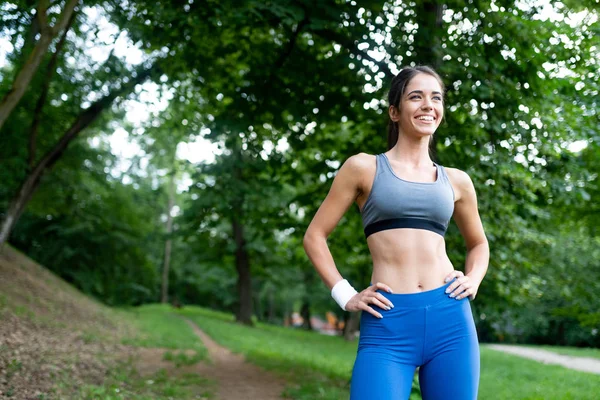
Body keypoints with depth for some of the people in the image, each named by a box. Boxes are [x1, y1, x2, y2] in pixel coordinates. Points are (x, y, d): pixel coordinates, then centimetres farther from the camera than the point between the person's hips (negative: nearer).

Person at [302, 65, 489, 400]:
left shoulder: (457, 181, 15)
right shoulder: (364, 167, 5)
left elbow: (478, 243, 30)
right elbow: (315, 236, 8)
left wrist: (473, 281, 11)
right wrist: (345, 295, -1)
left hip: (450, 318, 4)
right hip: (387, 324, -3)